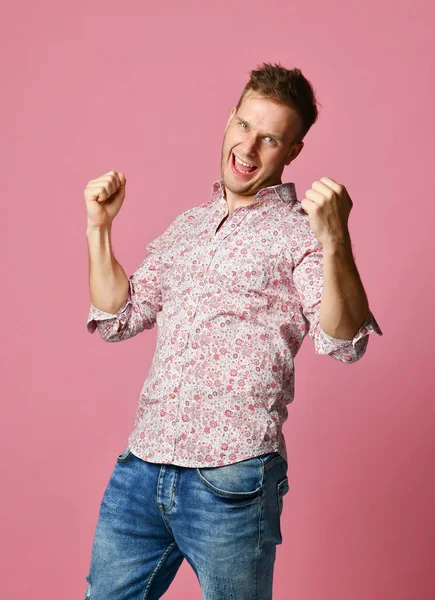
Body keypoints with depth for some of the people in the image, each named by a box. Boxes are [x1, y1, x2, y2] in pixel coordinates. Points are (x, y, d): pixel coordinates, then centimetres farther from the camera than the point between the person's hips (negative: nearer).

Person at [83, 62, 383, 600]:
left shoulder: (299, 231, -3)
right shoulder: (189, 224, 16)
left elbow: (344, 344, -16)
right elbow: (118, 318, 17)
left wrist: (335, 242, -29)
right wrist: (99, 227, 9)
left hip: (230, 480, -5)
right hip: (140, 467, 6)